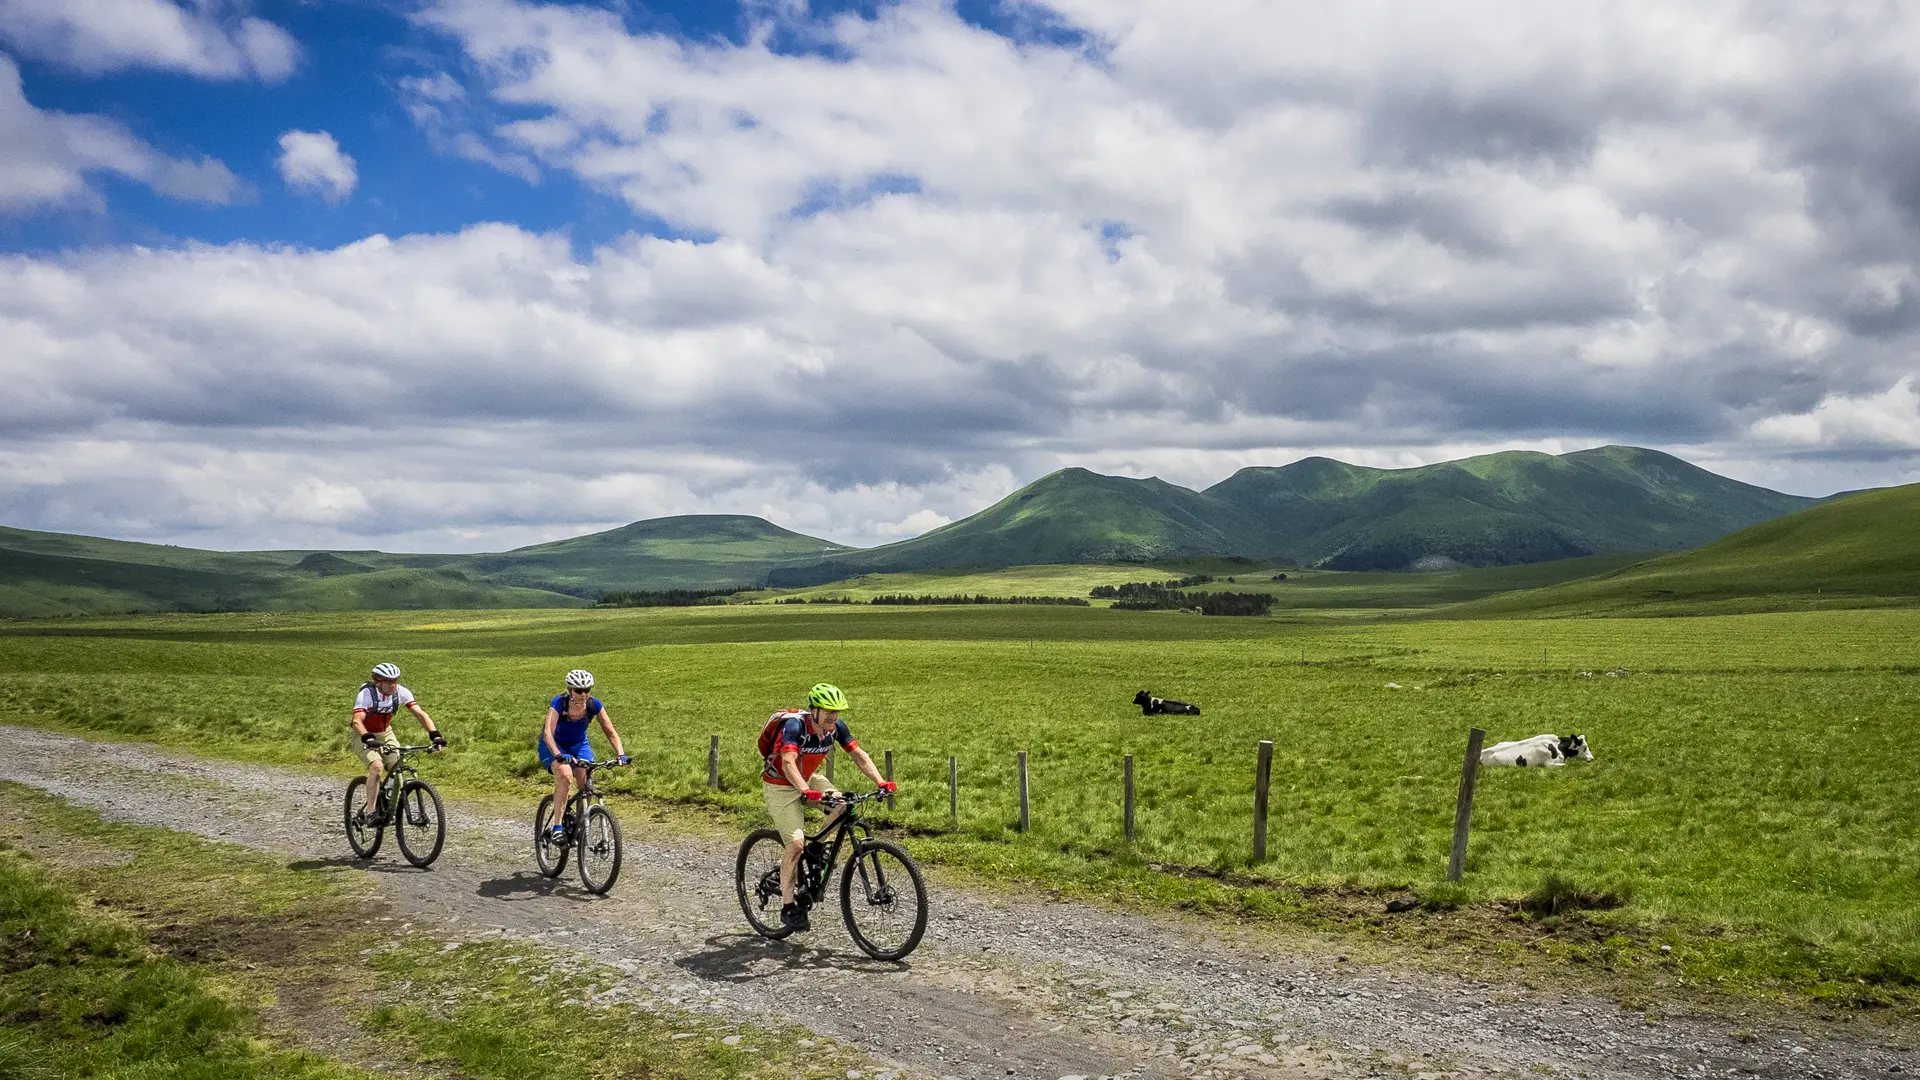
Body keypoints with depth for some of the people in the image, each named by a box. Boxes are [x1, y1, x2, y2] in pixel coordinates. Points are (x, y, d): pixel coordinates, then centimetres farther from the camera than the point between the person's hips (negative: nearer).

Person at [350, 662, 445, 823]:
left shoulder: (401, 692, -18)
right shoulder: (366, 694, -28)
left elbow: (420, 714, -20)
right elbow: (357, 721, -40)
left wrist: (435, 735, -34)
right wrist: (369, 739, -58)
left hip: (385, 733, 5)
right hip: (364, 736, -5)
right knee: (377, 766, -28)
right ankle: (369, 811, -19)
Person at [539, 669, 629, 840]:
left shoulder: (594, 705, -19)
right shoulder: (558, 703, -29)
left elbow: (611, 732, -16)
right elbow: (548, 733, -40)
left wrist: (620, 754, -33)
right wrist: (558, 755, -56)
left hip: (579, 744, 3)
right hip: (554, 746, -3)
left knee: (586, 782, -18)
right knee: (565, 776, -32)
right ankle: (557, 826, -26)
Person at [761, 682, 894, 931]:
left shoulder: (836, 726, -13)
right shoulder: (795, 726, -31)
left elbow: (858, 754, -11)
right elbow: (788, 764, -43)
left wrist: (880, 782, -24)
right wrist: (806, 791, -58)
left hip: (808, 779, 6)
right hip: (780, 786, -6)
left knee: (843, 806, -20)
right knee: (796, 843, -18)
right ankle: (787, 906, -5)